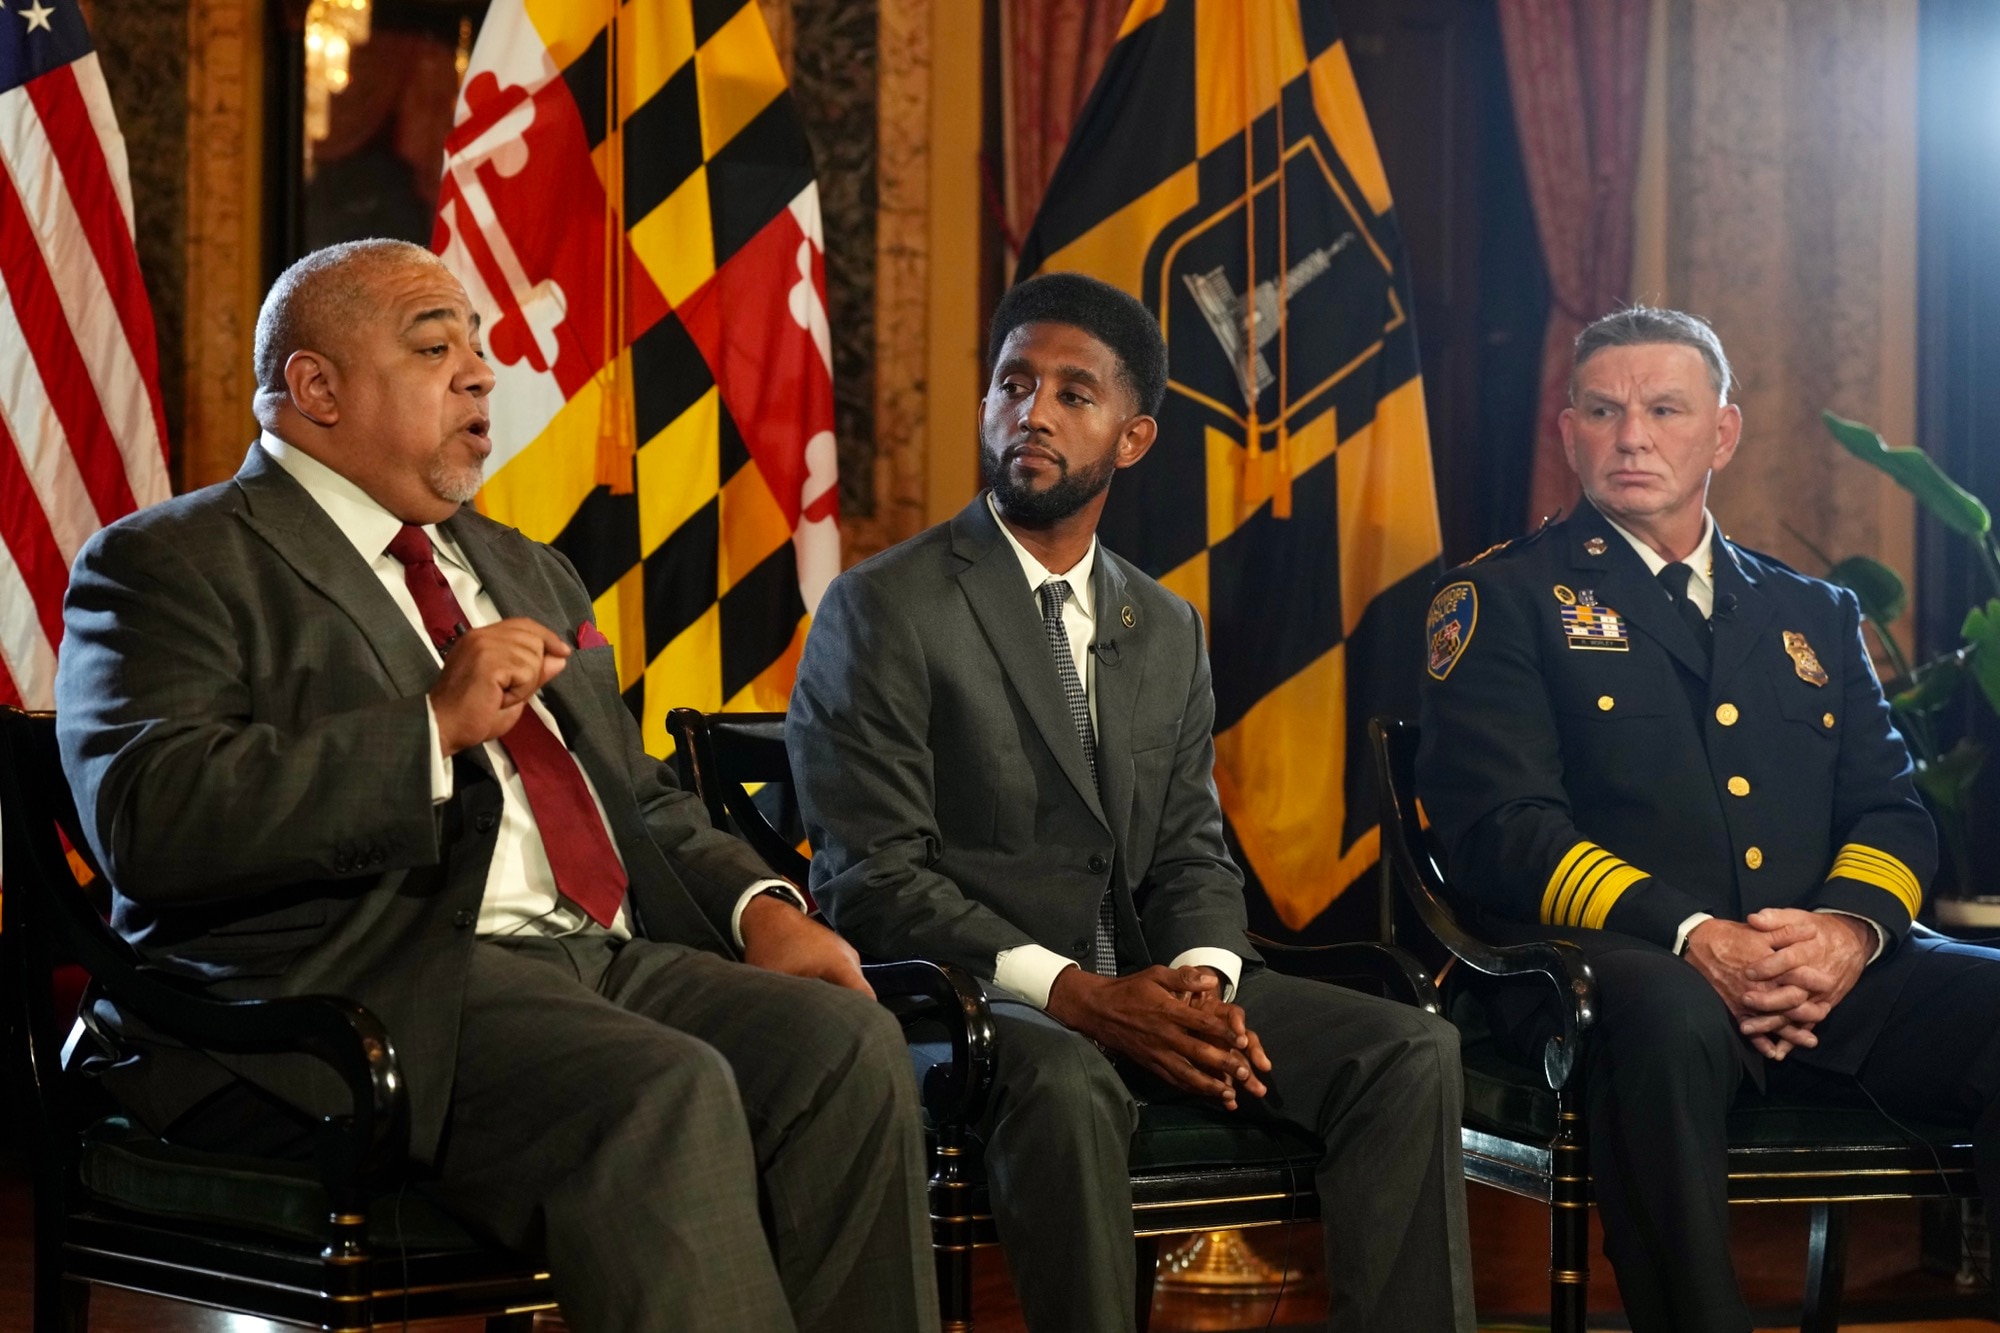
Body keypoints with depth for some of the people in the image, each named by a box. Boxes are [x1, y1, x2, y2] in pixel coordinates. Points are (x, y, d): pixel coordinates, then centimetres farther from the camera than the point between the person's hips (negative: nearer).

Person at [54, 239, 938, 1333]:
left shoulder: (526, 573, 29)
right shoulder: (167, 565, 3)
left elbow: (640, 795, 31)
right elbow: (146, 817, -14)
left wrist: (758, 905, 9)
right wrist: (435, 728, -15)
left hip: (604, 957, 7)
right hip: (365, 985, -7)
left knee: (849, 1043, -20)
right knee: (664, 1095, -33)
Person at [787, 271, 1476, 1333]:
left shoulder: (1166, 631, 17)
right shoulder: (882, 609, -4)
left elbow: (1190, 854, 15)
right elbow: (875, 877, -11)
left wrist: (1204, 977, -10)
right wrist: (1073, 995, -21)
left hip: (1137, 986, 6)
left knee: (1412, 1052, -13)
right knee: (1064, 1083, -40)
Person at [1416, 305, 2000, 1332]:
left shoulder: (1816, 618, 24)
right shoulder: (1504, 600, 10)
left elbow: (1892, 812, 16)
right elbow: (1503, 823, -3)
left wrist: (1849, 926, -9)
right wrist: (1693, 939, -18)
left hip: (1825, 977, 4)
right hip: (1622, 967, -4)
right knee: (1667, 1015, -40)